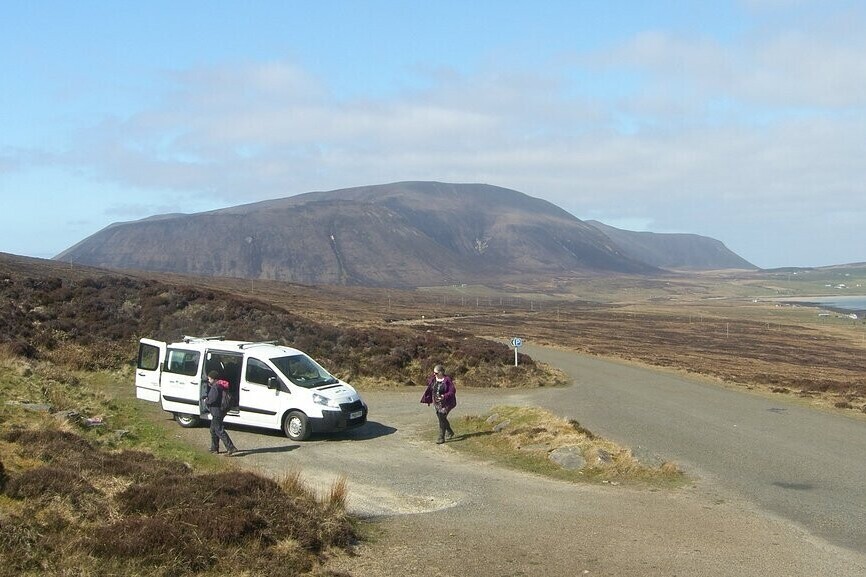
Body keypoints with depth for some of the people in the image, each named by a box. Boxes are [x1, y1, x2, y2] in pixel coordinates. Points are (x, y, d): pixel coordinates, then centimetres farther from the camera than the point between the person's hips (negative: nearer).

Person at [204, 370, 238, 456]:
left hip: (217, 411, -11)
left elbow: (213, 399, -26)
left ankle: (231, 448, -14)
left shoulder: (215, 387, -19)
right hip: (217, 412, 11)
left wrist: (206, 401, -7)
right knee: (213, 430, 20)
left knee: (219, 431, -9)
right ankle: (214, 448, 28)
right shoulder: (220, 386, 13)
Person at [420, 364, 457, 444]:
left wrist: (445, 396, -32)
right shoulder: (433, 379, -2)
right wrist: (428, 400, 11)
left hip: (446, 403, -7)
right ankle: (450, 432, 41)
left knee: (442, 419, -11)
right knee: (442, 418, 18)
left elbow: (452, 391, -17)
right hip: (437, 403, 7)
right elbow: (429, 390, 10)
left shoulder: (447, 380, -18)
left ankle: (441, 438, -2)